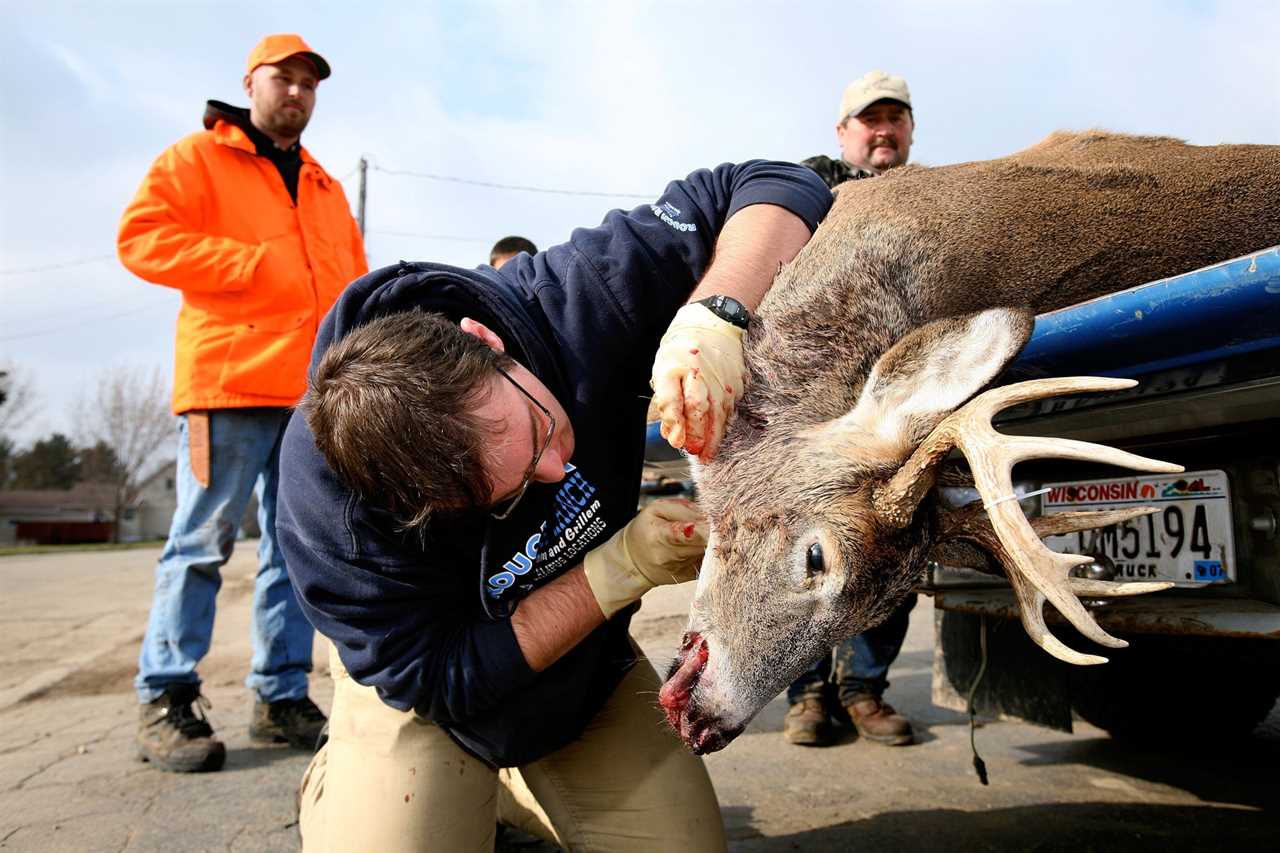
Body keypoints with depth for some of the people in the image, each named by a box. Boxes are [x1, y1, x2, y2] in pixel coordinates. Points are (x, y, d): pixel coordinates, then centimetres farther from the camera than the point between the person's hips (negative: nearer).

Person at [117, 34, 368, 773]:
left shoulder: (326, 189, 24)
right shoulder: (199, 158, 8)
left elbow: (355, 278, 25)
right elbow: (143, 236, -5)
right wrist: (256, 265, -12)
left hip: (316, 393, 6)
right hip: (231, 382, -5)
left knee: (297, 548, 5)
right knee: (203, 542, -4)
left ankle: (283, 698, 13)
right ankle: (167, 701, 5)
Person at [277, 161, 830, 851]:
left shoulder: (575, 299, -32)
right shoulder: (325, 494, -35)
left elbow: (778, 187, -26)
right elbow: (438, 680, -25)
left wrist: (713, 316, -47)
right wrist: (625, 570, -34)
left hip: (591, 667, 3)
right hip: (421, 696, -2)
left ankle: (510, 794, 23)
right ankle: (336, 784, 15)